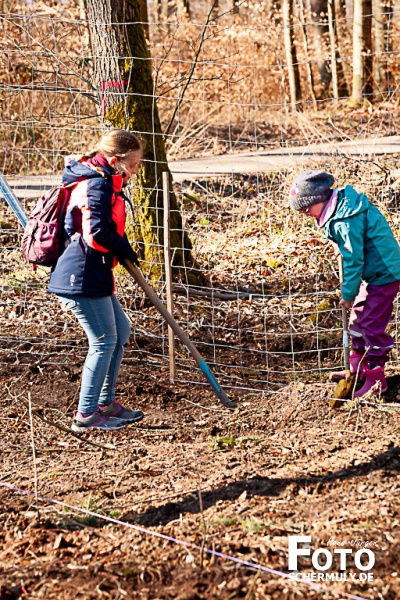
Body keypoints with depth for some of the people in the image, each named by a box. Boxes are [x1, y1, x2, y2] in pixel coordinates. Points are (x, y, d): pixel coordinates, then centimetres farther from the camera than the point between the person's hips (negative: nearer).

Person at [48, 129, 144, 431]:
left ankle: (106, 403, 26)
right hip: (83, 277, -11)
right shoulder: (98, 185, -17)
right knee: (104, 341, -3)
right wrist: (126, 250, -10)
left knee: (120, 332, 18)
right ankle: (86, 415, 3)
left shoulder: (98, 181, 16)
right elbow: (98, 232, -27)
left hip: (92, 275, 11)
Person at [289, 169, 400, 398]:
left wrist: (348, 294, -11)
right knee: (358, 320, 18)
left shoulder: (346, 221, -28)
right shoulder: (341, 204, 3)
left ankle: (376, 380, 3)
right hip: (372, 272, 10)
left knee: (371, 326, -5)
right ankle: (358, 368, 30)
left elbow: (354, 260, -21)